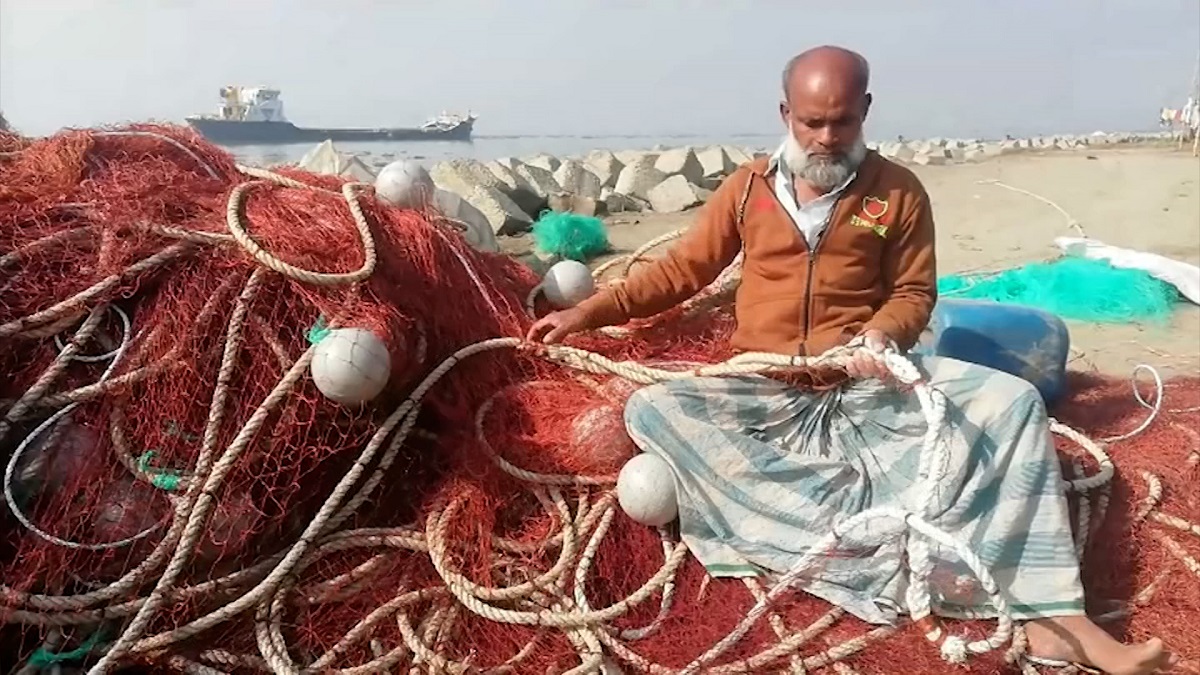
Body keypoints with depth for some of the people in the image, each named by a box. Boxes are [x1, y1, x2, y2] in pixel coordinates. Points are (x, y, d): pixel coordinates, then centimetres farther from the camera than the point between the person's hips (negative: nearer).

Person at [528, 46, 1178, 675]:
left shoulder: (898, 190, 4)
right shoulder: (747, 186, 6)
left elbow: (915, 292, 9)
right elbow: (681, 268, 11)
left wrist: (880, 336, -15)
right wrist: (589, 311, 4)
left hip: (866, 386, 0)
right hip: (763, 390, 1)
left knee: (1010, 400, -22)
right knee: (651, 409, -29)